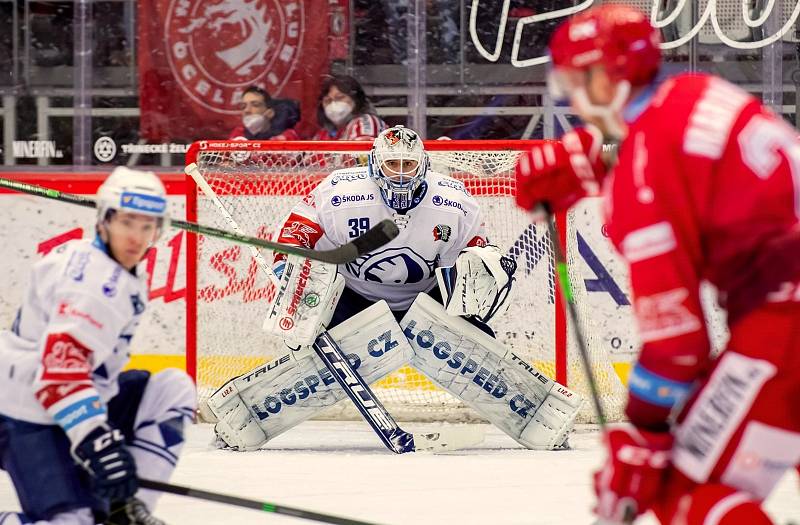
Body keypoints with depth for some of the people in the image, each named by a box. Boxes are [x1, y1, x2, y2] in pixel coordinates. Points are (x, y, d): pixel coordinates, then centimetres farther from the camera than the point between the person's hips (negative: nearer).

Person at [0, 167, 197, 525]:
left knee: (174, 388, 9)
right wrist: (96, 441, -38)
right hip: (32, 419, -10)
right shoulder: (98, 283, -20)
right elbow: (60, 365, -32)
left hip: (74, 402, 10)